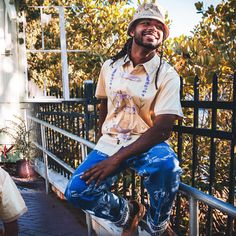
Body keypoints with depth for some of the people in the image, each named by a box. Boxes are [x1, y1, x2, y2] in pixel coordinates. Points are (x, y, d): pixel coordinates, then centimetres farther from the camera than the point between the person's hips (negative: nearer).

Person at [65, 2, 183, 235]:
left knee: (166, 164, -37)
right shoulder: (110, 66, 3)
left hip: (146, 144, -3)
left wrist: (118, 158, -25)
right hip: (109, 143, 4)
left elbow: (162, 129, -19)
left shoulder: (167, 75, -10)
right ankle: (128, 213, 14)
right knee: (76, 191, -16)